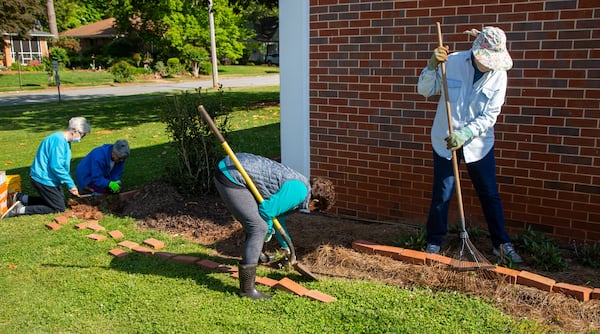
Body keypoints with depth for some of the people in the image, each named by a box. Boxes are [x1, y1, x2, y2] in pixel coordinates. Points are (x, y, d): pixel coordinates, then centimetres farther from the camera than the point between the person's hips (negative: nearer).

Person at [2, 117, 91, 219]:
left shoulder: (65, 141, 9)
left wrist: (70, 185, 13)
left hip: (47, 179, 10)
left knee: (61, 200, 19)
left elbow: (64, 165, 17)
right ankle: (21, 210, -3)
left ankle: (20, 197, 16)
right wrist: (70, 184, -19)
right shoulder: (58, 140, -23)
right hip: (44, 180, -10)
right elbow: (56, 167, -27)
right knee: (59, 208, -1)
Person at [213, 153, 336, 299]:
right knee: (259, 228, -12)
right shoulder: (299, 191, -15)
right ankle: (247, 289, -7)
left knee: (255, 222, 28)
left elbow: (278, 216, 29)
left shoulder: (296, 182, 17)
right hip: (231, 178, -11)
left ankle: (255, 254, 56)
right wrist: (269, 227, 6)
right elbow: (267, 209, -16)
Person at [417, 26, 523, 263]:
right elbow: (425, 90, -7)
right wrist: (433, 66, -24)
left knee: (490, 195, 10)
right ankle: (434, 243, 22)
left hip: (478, 143, 1)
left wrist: (464, 134, -24)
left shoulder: (498, 74, -8)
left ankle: (502, 244, 27)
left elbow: (490, 116, -11)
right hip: (445, 140, -1)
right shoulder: (452, 62, -10)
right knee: (441, 196, 5)